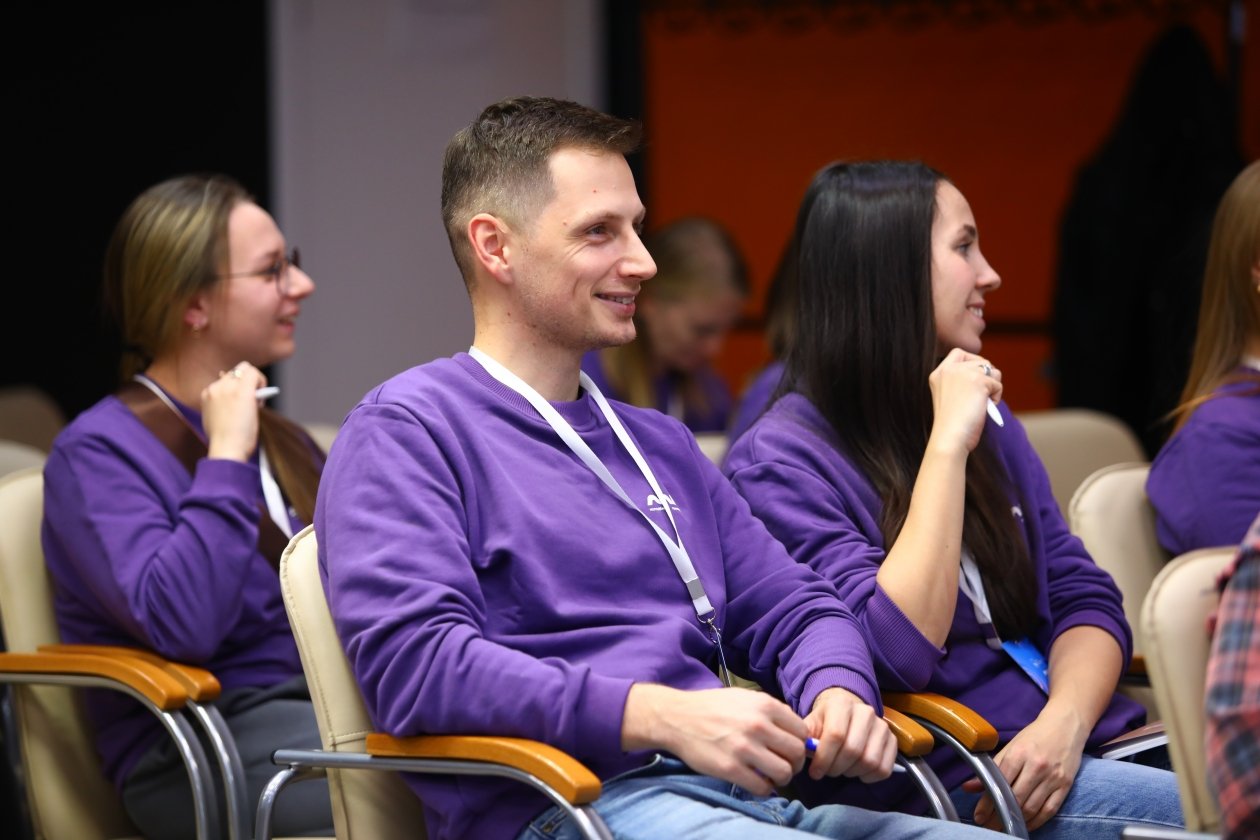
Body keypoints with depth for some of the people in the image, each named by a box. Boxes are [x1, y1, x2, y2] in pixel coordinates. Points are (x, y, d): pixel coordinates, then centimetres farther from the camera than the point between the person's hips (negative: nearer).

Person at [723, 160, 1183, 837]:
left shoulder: (985, 419, 18)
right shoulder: (779, 461, -4)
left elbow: (1082, 597, 13)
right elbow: (898, 652, -17)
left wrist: (1065, 720, -8)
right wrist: (947, 447, -15)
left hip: (1071, 739, 7)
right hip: (957, 780, -7)